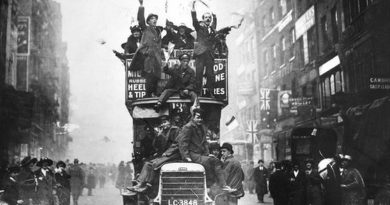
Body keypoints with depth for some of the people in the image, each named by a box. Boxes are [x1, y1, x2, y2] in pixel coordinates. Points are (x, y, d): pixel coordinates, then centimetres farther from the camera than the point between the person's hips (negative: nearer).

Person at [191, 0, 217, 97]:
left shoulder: (212, 28, 20)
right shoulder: (200, 26, 9)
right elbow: (194, 20, -4)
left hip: (209, 54, 3)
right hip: (200, 53, -3)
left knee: (210, 74, -2)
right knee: (199, 73, -7)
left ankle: (211, 93, 1)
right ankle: (198, 92, -5)